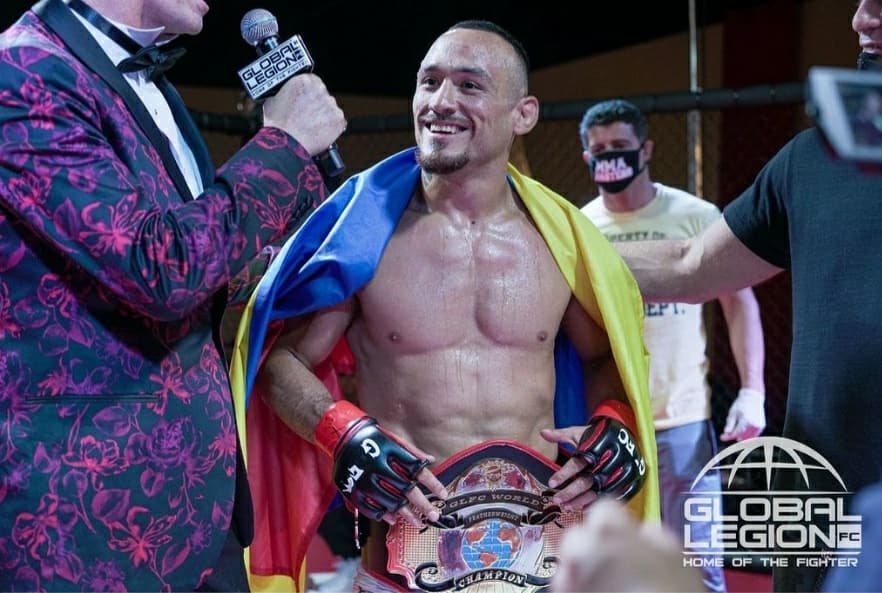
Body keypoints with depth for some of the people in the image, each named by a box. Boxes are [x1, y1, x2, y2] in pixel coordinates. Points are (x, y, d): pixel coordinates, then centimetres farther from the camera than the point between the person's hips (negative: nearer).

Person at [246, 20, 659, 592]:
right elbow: (281, 357, 1)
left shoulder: (560, 237, 1)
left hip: (545, 547, 3)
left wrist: (614, 425, -2)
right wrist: (348, 438, -14)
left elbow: (605, 356, 17)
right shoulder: (366, 230, -6)